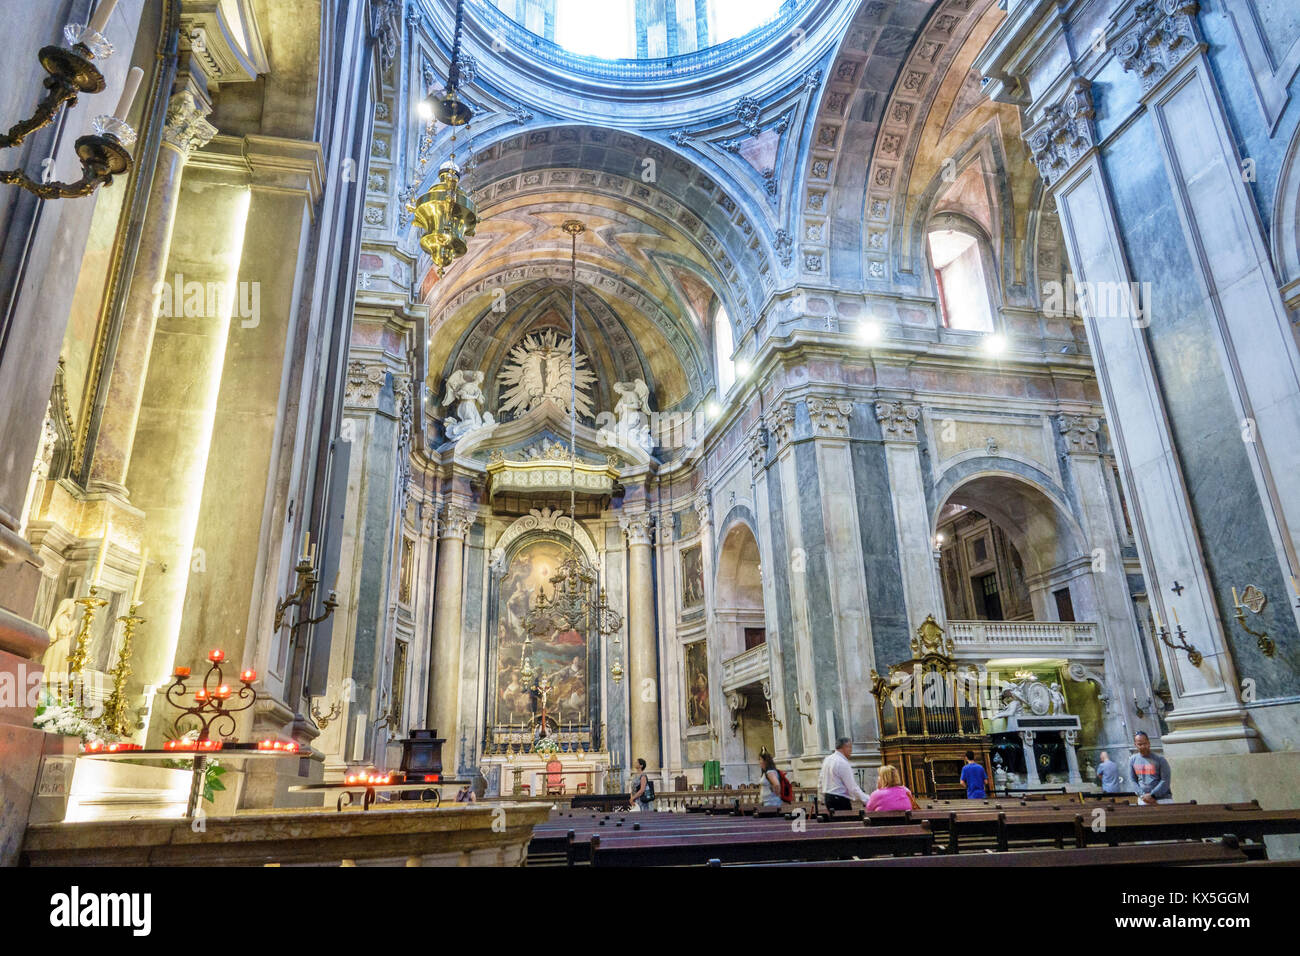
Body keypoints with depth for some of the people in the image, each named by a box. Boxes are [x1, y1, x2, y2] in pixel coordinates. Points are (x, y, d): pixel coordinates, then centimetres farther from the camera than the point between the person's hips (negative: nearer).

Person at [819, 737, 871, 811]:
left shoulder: (827, 760, 11)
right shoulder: (843, 763, -16)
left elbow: (821, 782, 16)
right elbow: (853, 788, -20)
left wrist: (822, 799, 23)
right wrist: (868, 800, -20)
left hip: (827, 797, 9)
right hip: (840, 800, -9)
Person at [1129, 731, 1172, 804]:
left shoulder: (1160, 759, -5)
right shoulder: (1132, 760, 6)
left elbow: (1165, 781, -7)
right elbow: (1133, 781, 7)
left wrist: (1152, 795, -13)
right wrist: (1142, 795, -8)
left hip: (1162, 799, -3)